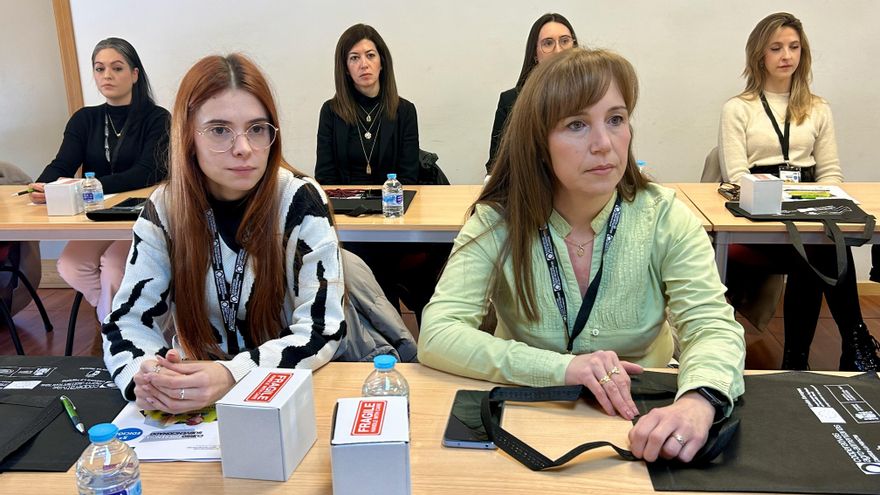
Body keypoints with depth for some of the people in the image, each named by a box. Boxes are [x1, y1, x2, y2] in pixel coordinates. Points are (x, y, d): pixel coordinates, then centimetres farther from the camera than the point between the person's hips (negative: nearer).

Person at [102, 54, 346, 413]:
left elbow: (323, 330, -15)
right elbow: (128, 320, -2)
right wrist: (143, 374, -23)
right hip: (191, 399, 3)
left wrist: (232, 376, -29)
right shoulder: (163, 210, -4)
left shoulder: (300, 202, -14)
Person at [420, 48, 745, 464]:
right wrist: (561, 368, -30)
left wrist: (699, 401, -37)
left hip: (643, 421, 3)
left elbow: (714, 328, -15)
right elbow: (436, 335, -18)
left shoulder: (665, 218, -8)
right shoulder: (498, 222, -11)